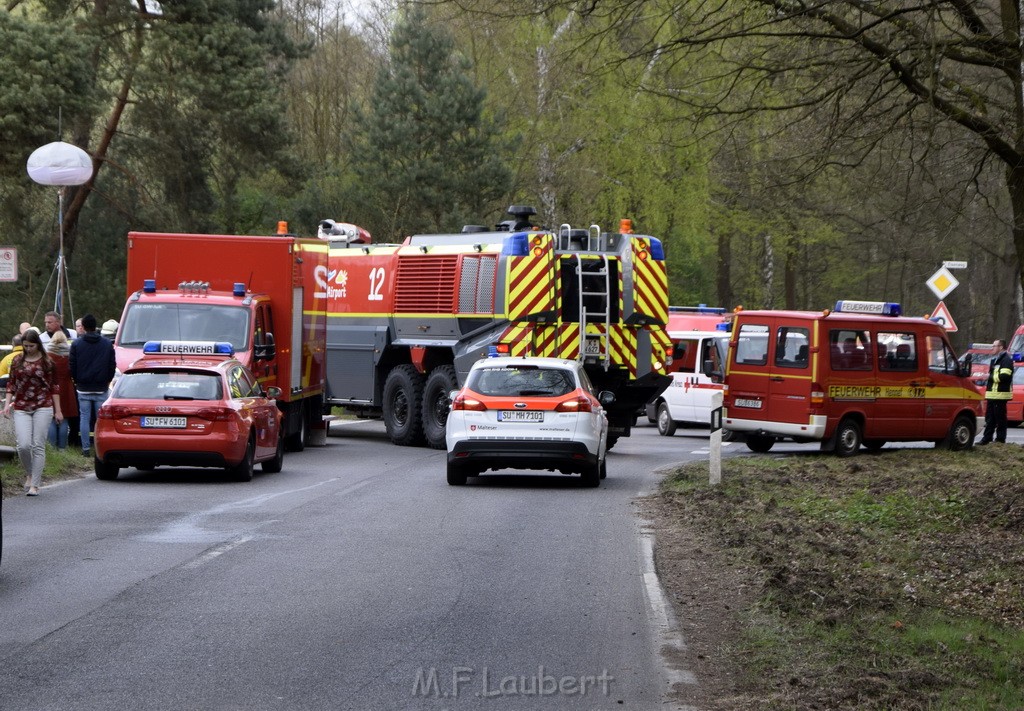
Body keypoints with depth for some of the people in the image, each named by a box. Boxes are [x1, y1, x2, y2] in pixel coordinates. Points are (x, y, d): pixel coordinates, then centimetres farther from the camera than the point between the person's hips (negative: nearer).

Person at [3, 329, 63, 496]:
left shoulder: (47, 363, 3)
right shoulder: (17, 361, 9)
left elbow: (54, 387, 6)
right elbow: (11, 385, 15)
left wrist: (58, 410, 5)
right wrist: (7, 404, 3)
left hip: (42, 407, -2)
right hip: (21, 408, 2)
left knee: (38, 446, -4)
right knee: (23, 445, -10)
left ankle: (34, 485, 0)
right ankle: (29, 474, 17)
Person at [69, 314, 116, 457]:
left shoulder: (76, 344, -3)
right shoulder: (107, 344, 1)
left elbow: (72, 366, -1)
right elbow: (112, 366, 3)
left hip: (83, 389, 0)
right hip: (101, 389, 1)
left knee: (84, 418, 4)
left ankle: (86, 448, 2)